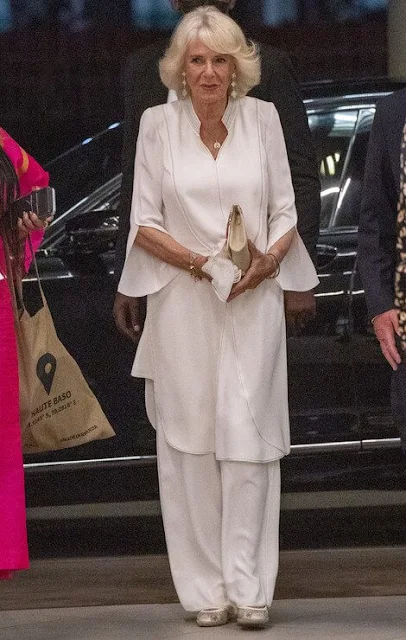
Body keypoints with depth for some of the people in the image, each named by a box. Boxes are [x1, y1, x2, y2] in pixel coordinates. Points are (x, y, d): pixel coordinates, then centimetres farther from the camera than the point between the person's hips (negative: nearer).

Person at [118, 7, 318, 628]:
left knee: (249, 434, -5)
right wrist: (198, 261, -13)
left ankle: (249, 586, -2)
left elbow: (285, 211, 9)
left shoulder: (263, 117, 6)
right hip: (183, 304, 0)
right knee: (191, 440, 0)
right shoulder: (158, 124, 3)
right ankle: (206, 587, 6)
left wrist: (269, 261, -10)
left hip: (252, 302, 0)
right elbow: (145, 223, 2)